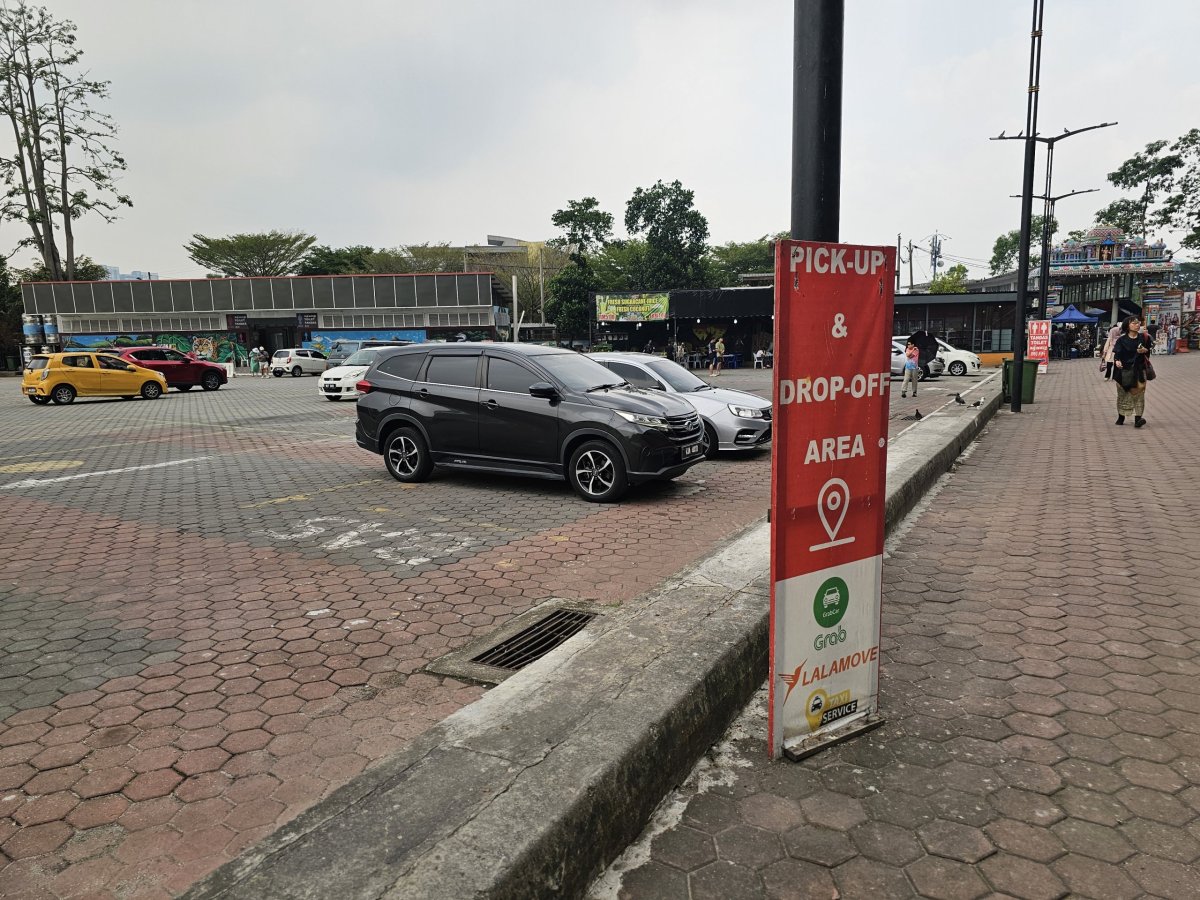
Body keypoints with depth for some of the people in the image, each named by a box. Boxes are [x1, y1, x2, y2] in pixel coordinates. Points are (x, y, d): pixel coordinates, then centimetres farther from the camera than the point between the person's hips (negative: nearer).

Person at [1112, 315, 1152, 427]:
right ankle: (1121, 417, 25)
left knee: (1139, 394, -8)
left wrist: (1144, 350, -10)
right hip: (1124, 370, -1)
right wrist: (1117, 361, -30)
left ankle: (1138, 418, -14)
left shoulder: (1143, 337, 2)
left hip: (1139, 369, 1)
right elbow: (1117, 353, -10)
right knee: (1123, 394, 11)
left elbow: (1148, 349, 13)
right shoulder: (1122, 339, -5)